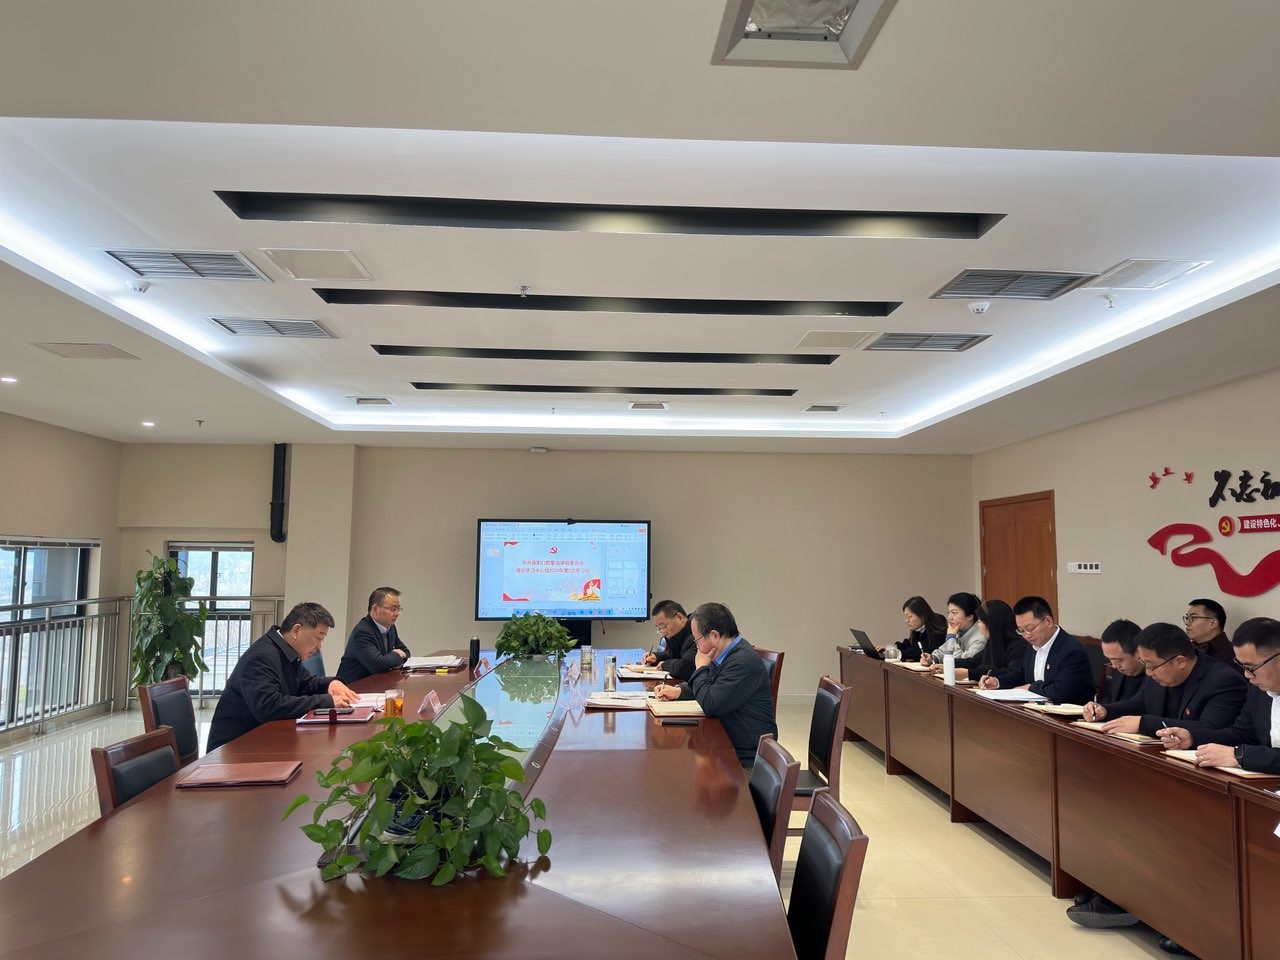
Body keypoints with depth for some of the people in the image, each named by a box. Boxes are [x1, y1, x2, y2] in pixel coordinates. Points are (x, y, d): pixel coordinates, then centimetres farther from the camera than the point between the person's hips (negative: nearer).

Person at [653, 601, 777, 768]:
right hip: (726, 743, 9)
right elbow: (710, 688, 22)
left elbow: (710, 705, -23)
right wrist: (678, 691, 5)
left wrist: (701, 667, -9)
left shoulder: (744, 661, -24)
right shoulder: (727, 654, 7)